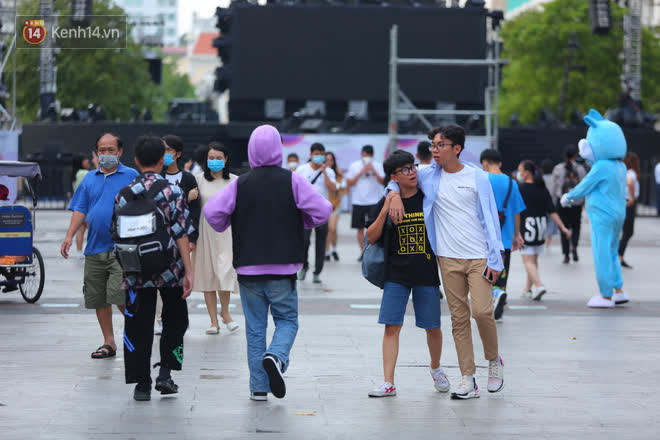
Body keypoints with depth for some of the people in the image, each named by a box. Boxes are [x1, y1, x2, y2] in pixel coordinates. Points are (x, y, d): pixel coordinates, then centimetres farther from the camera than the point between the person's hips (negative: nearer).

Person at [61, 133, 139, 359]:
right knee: (98, 298, 7)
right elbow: (80, 210, 9)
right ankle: (109, 342, 17)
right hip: (94, 248, 5)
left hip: (121, 248, -5)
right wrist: (70, 236, -3)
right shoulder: (90, 179, 13)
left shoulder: (131, 176, 2)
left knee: (119, 295, -15)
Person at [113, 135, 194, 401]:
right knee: (175, 322, 17)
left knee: (138, 327, 7)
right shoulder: (171, 191, -8)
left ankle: (142, 384, 6)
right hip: (169, 270, -2)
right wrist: (188, 271, -10)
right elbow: (181, 233, -11)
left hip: (136, 271, 2)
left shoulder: (124, 195, 2)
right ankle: (165, 372, 4)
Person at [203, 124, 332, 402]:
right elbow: (323, 211, -8)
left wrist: (225, 228, 12)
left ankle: (258, 387, 6)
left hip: (248, 267, 1)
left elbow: (212, 212, -9)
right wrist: (300, 221, 12)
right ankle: (276, 356, -19)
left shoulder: (240, 185, -1)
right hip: (283, 267, -1)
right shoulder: (292, 181, -4)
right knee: (287, 319, 11)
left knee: (255, 327, 9)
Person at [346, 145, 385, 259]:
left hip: (373, 201, -1)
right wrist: (361, 172, -10)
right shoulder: (354, 166, 5)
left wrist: (374, 171, -17)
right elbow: (349, 183, -1)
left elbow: (382, 181, -5)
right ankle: (363, 251, 13)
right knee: (360, 228, 4)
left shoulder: (378, 166, 4)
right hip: (358, 201, 1)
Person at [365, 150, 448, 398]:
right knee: (392, 327, -6)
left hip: (427, 274, 0)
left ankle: (436, 369, 34)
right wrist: (385, 210, -13)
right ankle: (389, 384, -5)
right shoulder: (387, 202, 2)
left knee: (432, 327, 6)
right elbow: (371, 237, -2)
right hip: (396, 275, 0)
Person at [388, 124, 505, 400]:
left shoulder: (477, 177, 2)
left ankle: (494, 359, 13)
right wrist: (395, 196, 0)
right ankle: (468, 379, 3)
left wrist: (495, 259, -4)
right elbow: (396, 177, 23)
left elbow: (490, 218, 2)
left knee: (482, 311, -14)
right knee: (459, 318, 0)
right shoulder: (429, 176, 7)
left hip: (479, 257, -2)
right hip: (448, 258, 3)